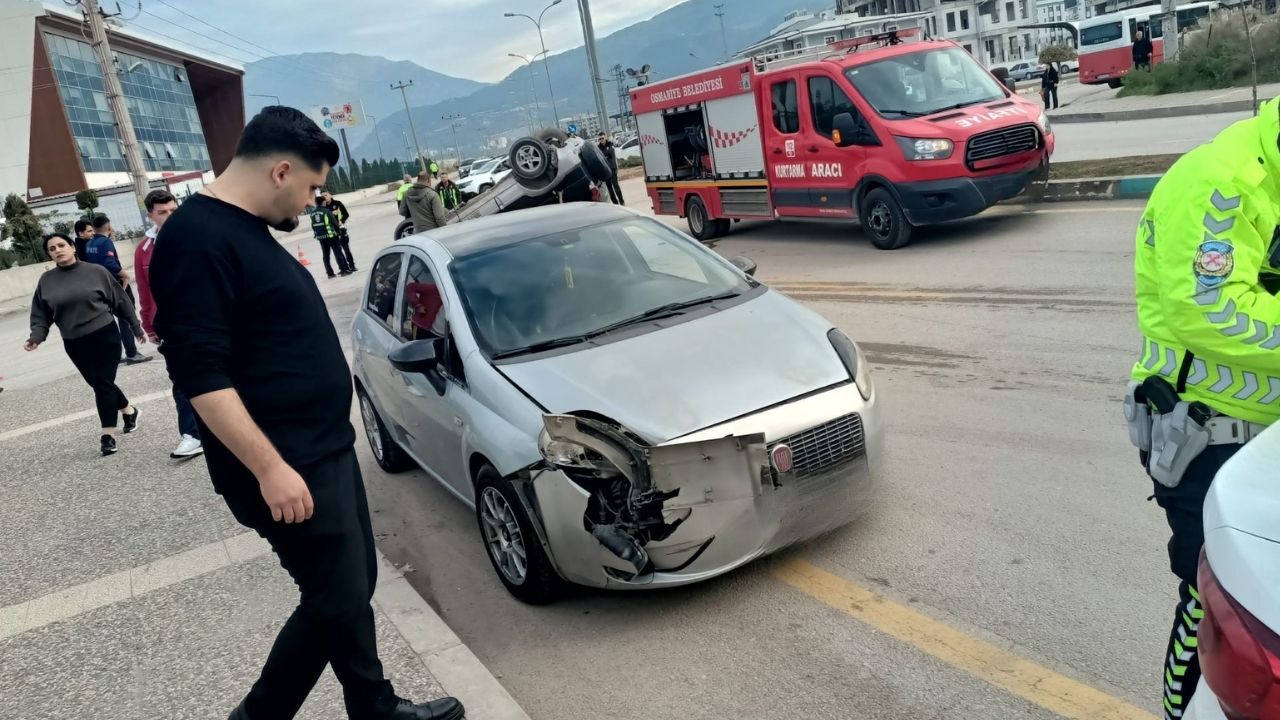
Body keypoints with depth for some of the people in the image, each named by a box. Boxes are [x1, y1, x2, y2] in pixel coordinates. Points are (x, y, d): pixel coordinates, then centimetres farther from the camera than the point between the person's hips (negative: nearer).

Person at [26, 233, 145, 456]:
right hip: (74, 344, 3)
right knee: (99, 384, 12)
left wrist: (136, 328, 6)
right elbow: (40, 314, 5)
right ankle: (128, 410, 36)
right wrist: (37, 336, -13)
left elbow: (120, 301, 3)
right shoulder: (47, 280, 4)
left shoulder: (96, 271, -3)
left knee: (103, 383, -7)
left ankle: (108, 434, -2)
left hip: (105, 336, -3)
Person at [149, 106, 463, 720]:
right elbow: (201, 374, -23)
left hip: (325, 448, 9)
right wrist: (270, 468, -24)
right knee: (338, 600, 1)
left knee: (350, 590, 16)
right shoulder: (197, 241, -18)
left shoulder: (247, 229, 13)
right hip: (285, 467, -9)